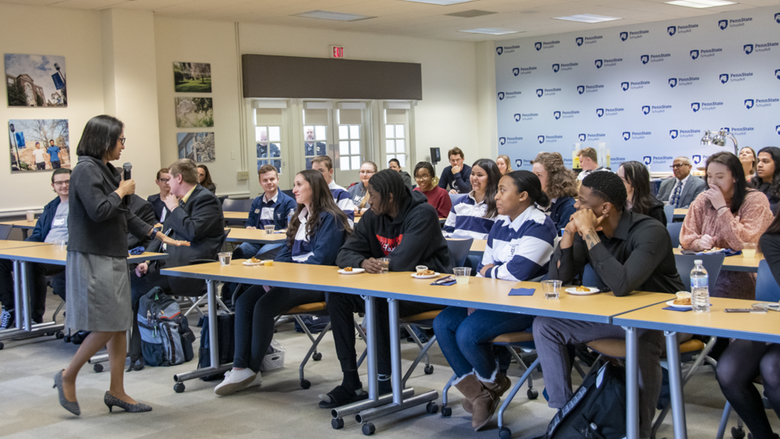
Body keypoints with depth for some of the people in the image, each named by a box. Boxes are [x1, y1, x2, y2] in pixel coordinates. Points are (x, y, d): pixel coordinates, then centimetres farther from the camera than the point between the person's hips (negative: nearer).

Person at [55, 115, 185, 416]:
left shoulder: (108, 171, 15)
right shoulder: (86, 170, -13)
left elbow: (125, 215, 20)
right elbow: (99, 211, -25)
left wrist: (161, 237, 18)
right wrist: (122, 191, -9)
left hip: (113, 257, 9)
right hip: (93, 259, -9)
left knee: (120, 325, 10)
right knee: (106, 327, -8)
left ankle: (117, 392, 17)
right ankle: (68, 377, 11)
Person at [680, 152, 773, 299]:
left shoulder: (755, 199, -4)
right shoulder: (702, 200, 8)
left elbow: (745, 243, -14)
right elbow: (686, 238, 6)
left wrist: (721, 207, -14)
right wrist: (699, 243, -18)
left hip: (742, 271, -4)